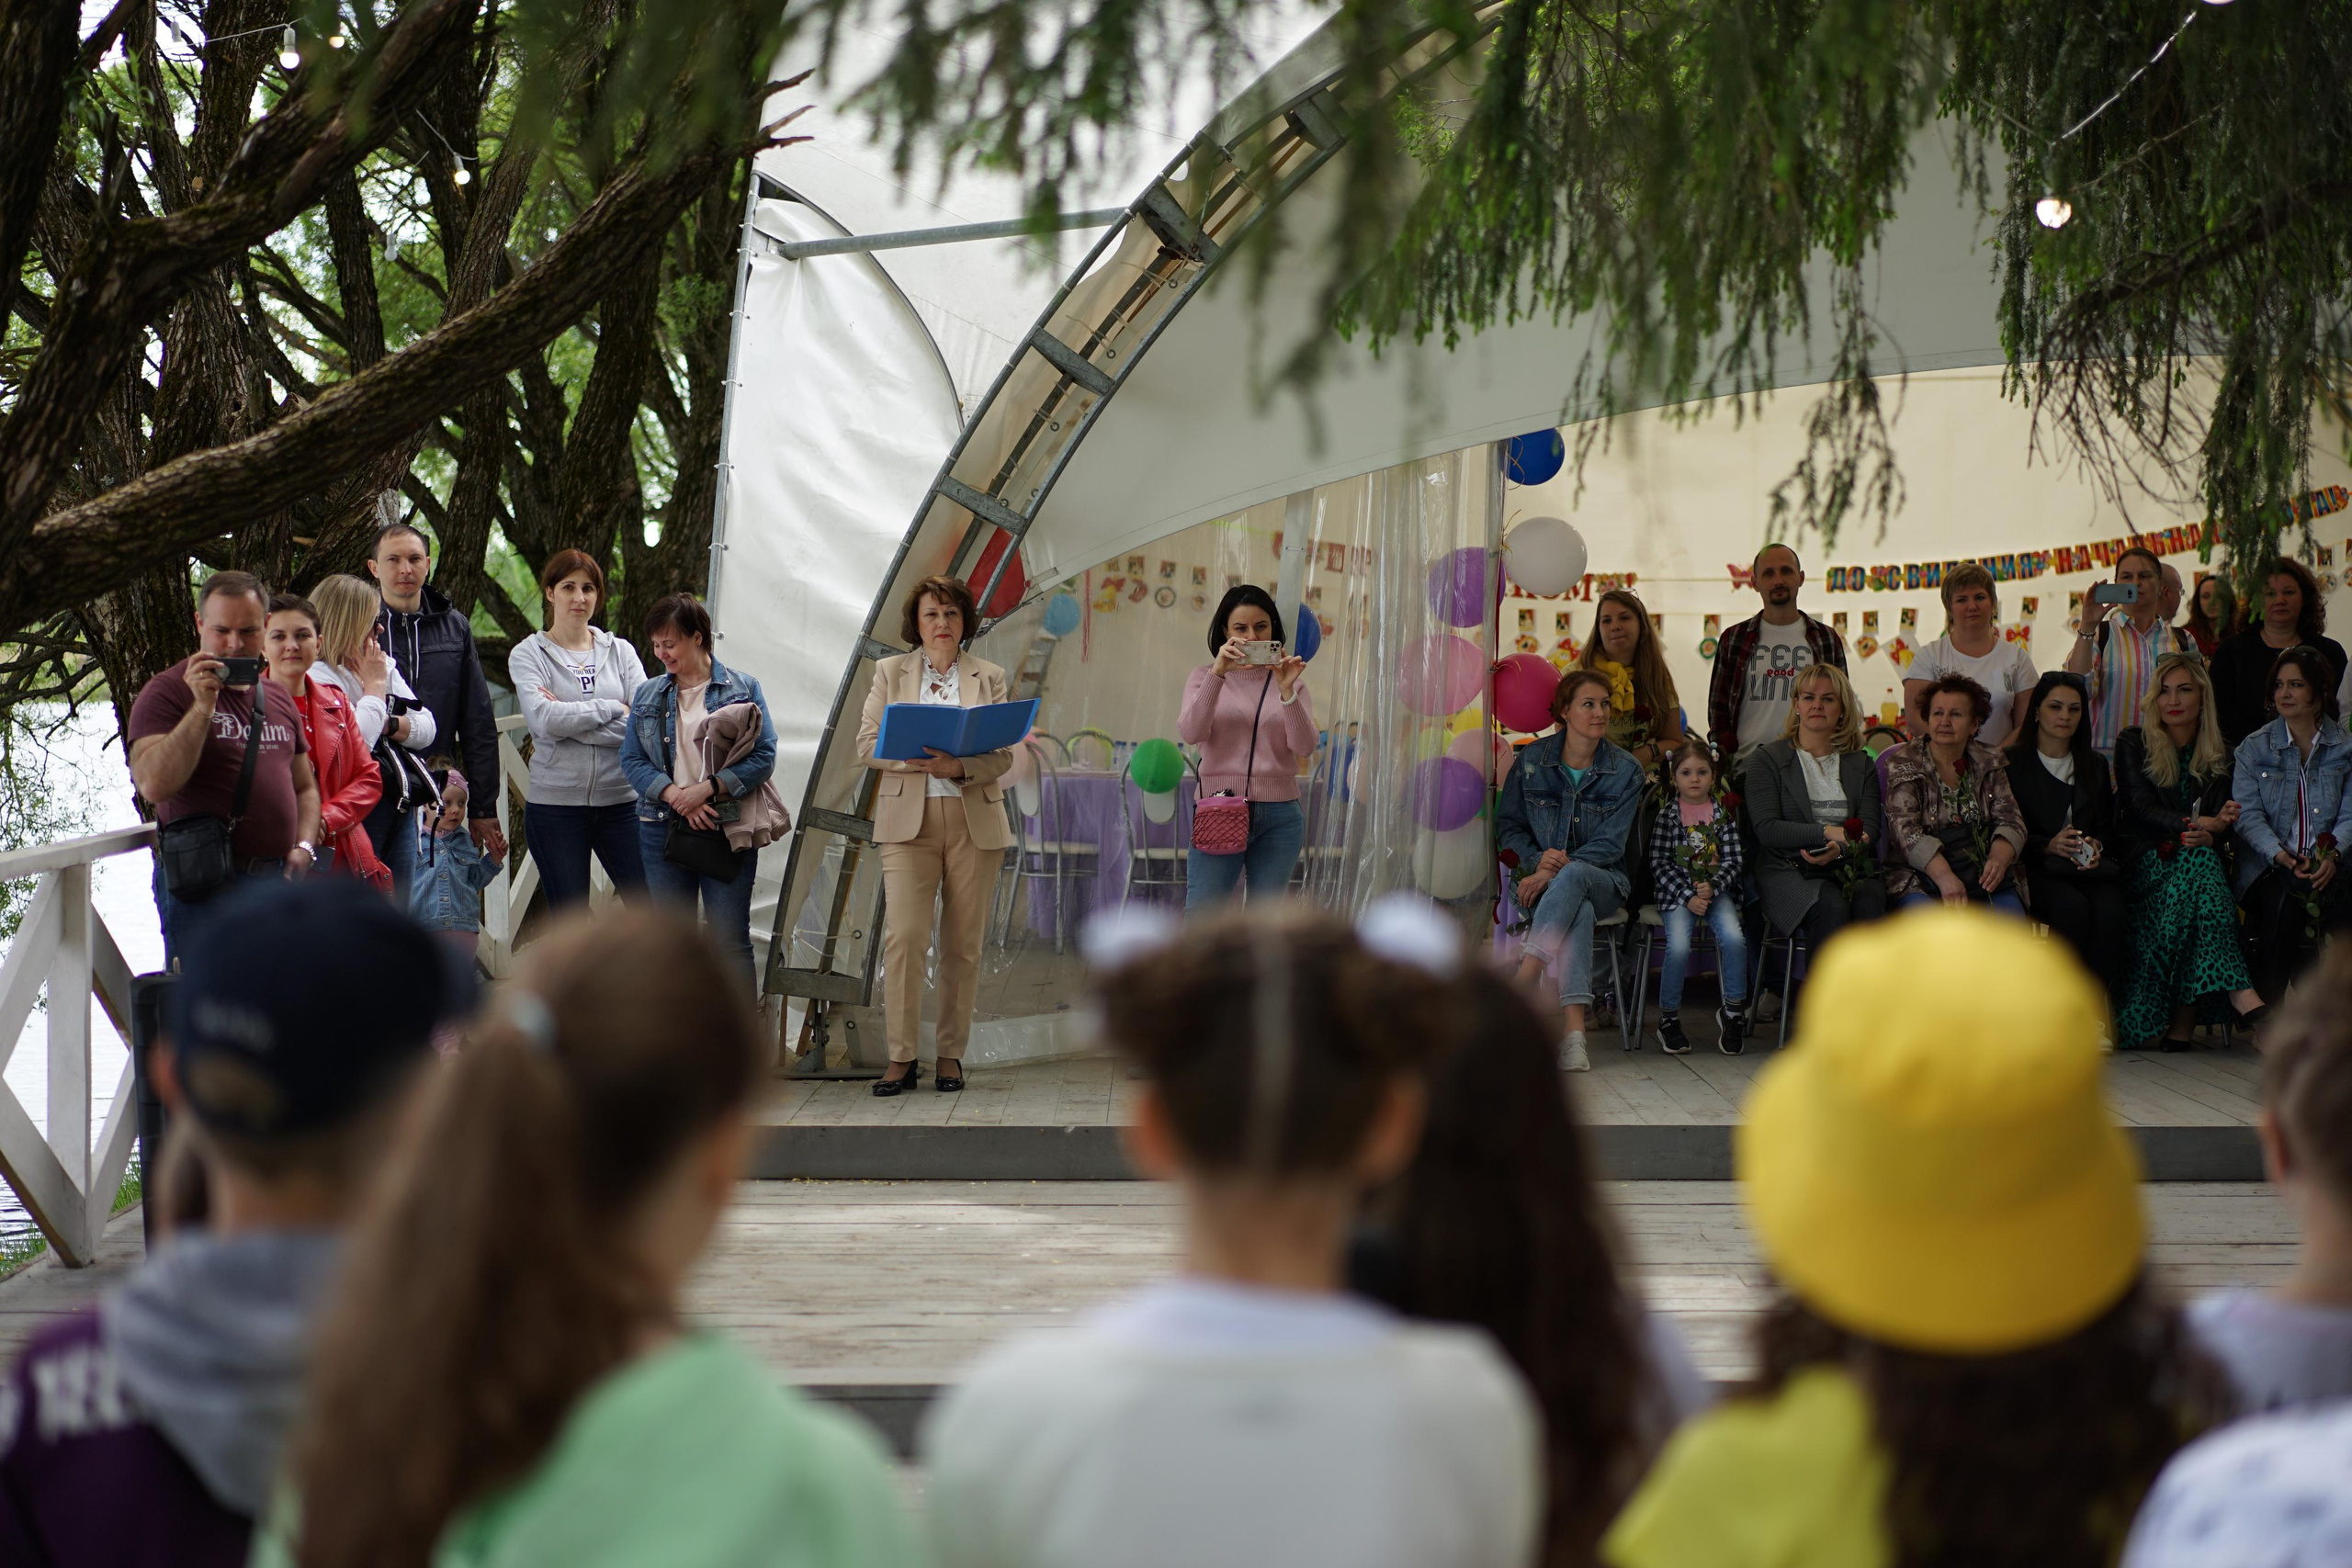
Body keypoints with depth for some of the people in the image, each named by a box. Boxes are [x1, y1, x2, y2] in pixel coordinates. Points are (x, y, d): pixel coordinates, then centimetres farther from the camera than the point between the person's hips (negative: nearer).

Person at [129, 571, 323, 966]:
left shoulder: (278, 698, 18)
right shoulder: (168, 691, -2)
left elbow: (305, 787, 27)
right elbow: (153, 785, -17)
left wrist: (303, 847, 8)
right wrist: (202, 707, -20)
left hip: (279, 879, 6)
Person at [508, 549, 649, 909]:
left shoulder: (620, 651, 9)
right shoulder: (528, 655, 3)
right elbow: (545, 718, -14)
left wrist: (571, 720, -11)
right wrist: (615, 709, -7)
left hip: (620, 801, 2)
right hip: (555, 803, -2)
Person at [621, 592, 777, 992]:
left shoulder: (743, 689, 1)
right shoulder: (647, 696, 11)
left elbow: (763, 757, -6)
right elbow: (632, 759, 3)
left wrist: (707, 788, -18)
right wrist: (676, 796, -14)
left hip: (727, 829, -3)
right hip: (662, 827, 3)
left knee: (730, 940, -3)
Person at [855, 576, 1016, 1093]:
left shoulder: (990, 677, 10)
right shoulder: (891, 672, 10)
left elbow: (1003, 755, 2)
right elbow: (868, 744, 3)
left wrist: (959, 767, -17)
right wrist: (918, 758, -15)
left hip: (975, 820, 1)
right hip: (908, 819, -1)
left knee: (963, 944, 2)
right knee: (903, 935, -13)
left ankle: (950, 1055, 11)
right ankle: (901, 1057, -8)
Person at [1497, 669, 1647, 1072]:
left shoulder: (1625, 770, 1)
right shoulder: (1531, 760, 4)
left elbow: (1610, 843, -6)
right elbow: (1507, 825, 9)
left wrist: (1556, 870, -19)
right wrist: (1537, 860, -12)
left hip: (1603, 880, -1)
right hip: (1542, 878, 1)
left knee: (1573, 878, -39)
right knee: (1579, 911, -37)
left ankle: (1521, 989, -54)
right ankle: (1574, 1034, -52)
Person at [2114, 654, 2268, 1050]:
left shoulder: (2219, 756, 15)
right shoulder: (2133, 745, 8)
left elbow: (2222, 829, 5)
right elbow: (2142, 809, -7)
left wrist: (2210, 834, -19)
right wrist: (2198, 824, -21)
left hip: (2197, 863, 2)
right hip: (2147, 865, -2)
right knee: (2197, 861, -35)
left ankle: (2182, 1021, -38)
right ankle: (2241, 996, -46)